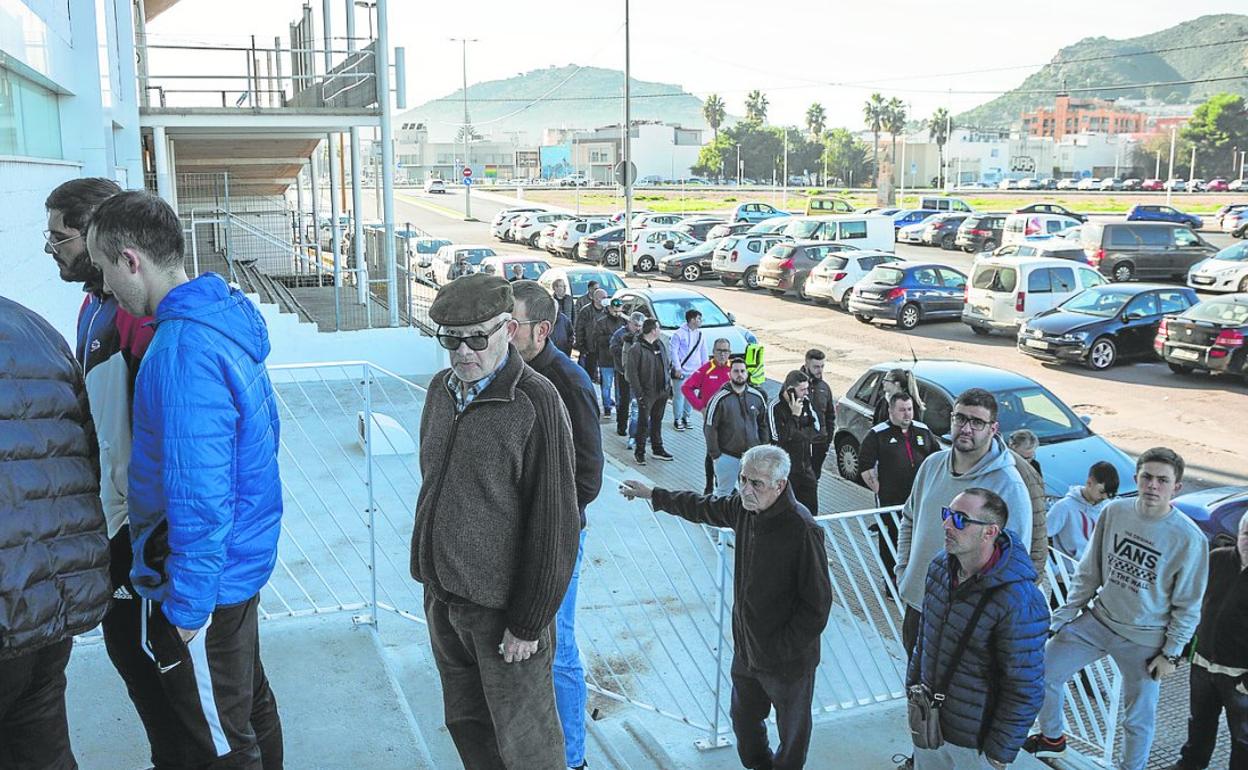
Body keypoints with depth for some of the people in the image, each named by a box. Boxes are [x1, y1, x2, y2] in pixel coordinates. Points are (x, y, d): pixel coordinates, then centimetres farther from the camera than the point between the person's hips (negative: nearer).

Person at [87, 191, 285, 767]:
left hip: (205, 586, -9)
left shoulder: (182, 352, -27)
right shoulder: (230, 316, 3)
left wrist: (187, 604, -17)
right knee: (250, 702, 25)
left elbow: (199, 497, -28)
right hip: (245, 559, 9)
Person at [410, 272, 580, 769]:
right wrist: (431, 570, 16)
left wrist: (529, 621, -15)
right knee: (467, 723, 20)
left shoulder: (536, 403, -18)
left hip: (500, 605, -6)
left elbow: (553, 523, -18)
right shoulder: (442, 389, 5)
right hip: (442, 596, 7)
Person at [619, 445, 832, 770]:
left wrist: (781, 648, -19)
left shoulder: (803, 529, -27)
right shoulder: (743, 507, -6)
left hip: (788, 660, -7)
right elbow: (702, 507, 16)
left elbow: (817, 605, -22)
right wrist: (651, 494, 23)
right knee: (743, 719, 27)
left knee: (792, 732, 15)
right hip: (746, 648, 7)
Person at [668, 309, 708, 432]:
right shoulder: (678, 334, -9)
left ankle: (686, 417, 23)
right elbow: (674, 352, -10)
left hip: (695, 371, 6)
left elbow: (703, 352, 16)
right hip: (681, 371, -5)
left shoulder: (700, 334, 9)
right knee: (679, 395, -3)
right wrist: (677, 368, -15)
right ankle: (677, 419, 7)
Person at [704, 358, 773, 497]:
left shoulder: (757, 396, 1)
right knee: (724, 492, 7)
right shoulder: (720, 398, -12)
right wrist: (715, 454, -10)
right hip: (727, 455, -4)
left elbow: (764, 424, 12)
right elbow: (709, 428, -10)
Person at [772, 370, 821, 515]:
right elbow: (781, 436, -24)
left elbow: (816, 428, 1)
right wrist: (795, 415, -22)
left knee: (811, 509, 12)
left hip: (805, 465, 6)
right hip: (785, 469, -6)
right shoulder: (776, 407, -17)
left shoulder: (805, 402, 4)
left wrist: (798, 434, -15)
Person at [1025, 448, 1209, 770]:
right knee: (1043, 670, 6)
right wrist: (1063, 616, 2)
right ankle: (1052, 738, 31)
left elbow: (1188, 606, -8)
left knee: (1138, 719, 8)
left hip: (1143, 642, -4)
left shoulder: (1189, 538, -17)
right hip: (1098, 620, 4)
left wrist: (1172, 654, -6)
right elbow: (1088, 572, 3)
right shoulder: (1114, 512, -7)